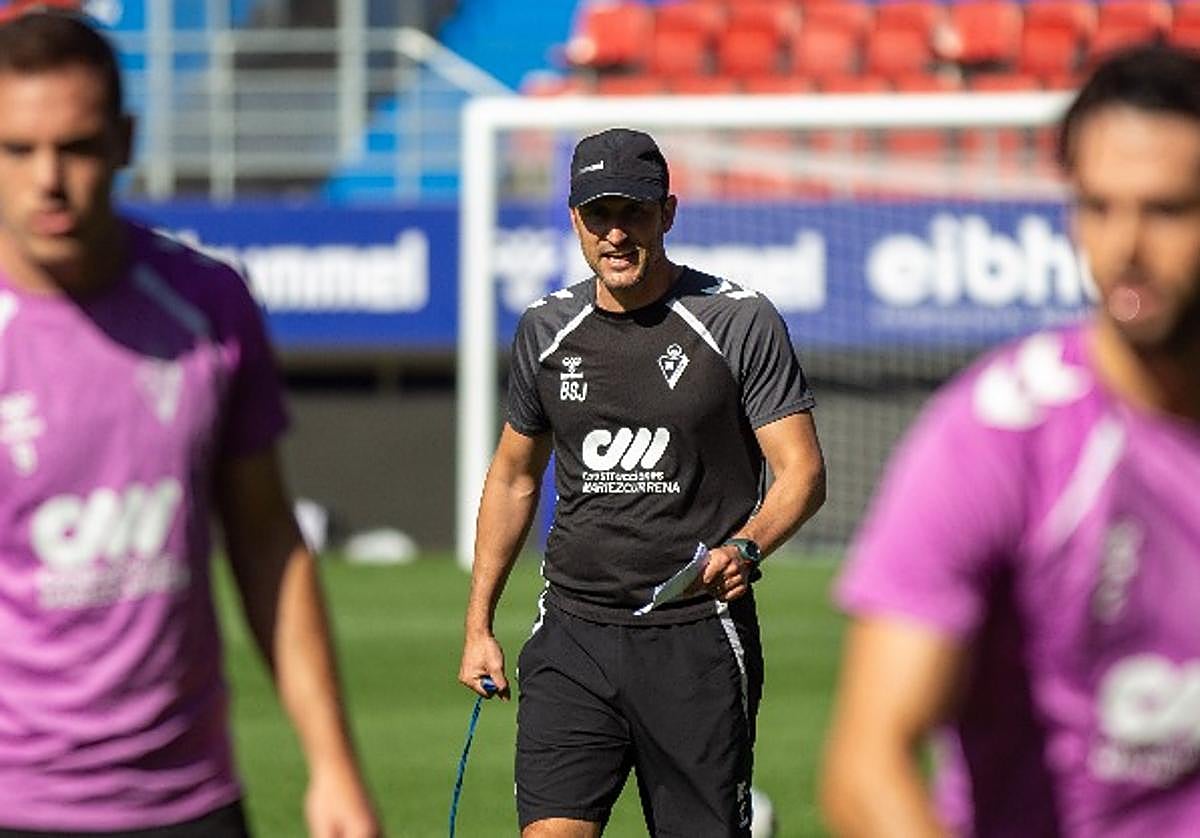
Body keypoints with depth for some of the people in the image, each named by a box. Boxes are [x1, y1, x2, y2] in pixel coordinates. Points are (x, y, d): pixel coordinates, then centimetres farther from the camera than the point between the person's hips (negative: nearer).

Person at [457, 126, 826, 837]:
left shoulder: (741, 321, -4)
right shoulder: (546, 330, 8)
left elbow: (803, 472, -5)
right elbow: (514, 477, 21)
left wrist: (745, 547, -25)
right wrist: (479, 624, 19)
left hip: (698, 638, -3)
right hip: (573, 637, 3)